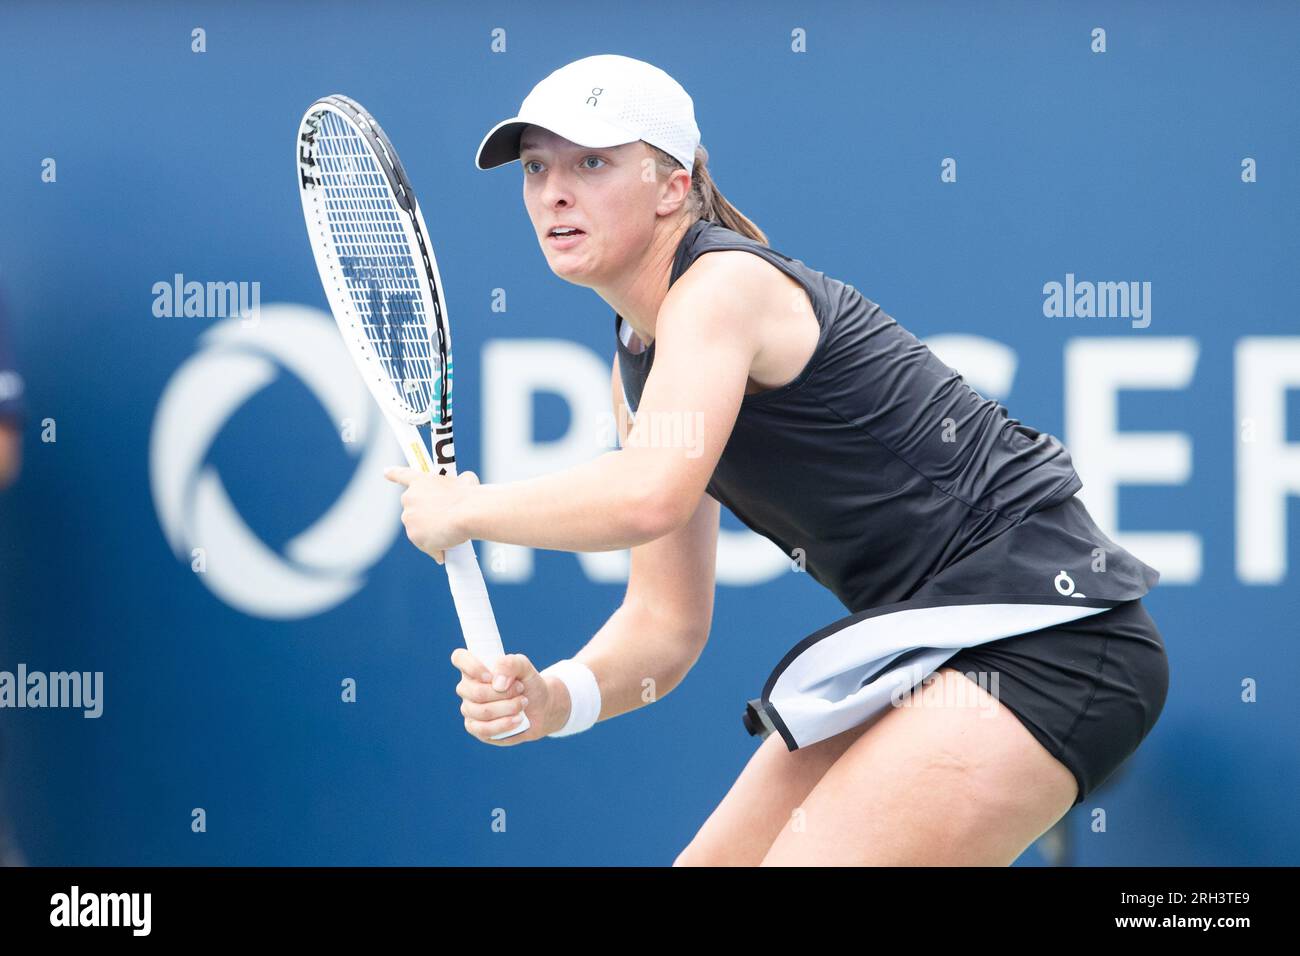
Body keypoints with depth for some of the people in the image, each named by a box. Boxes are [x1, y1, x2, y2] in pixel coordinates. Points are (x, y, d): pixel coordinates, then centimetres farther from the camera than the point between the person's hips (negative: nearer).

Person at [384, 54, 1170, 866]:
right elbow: (665, 621, 10)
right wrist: (553, 696, -10)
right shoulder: (635, 368, 12)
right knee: (711, 866, 13)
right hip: (928, 645, 10)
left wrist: (464, 509, -14)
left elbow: (646, 496, -31)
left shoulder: (726, 282, -15)